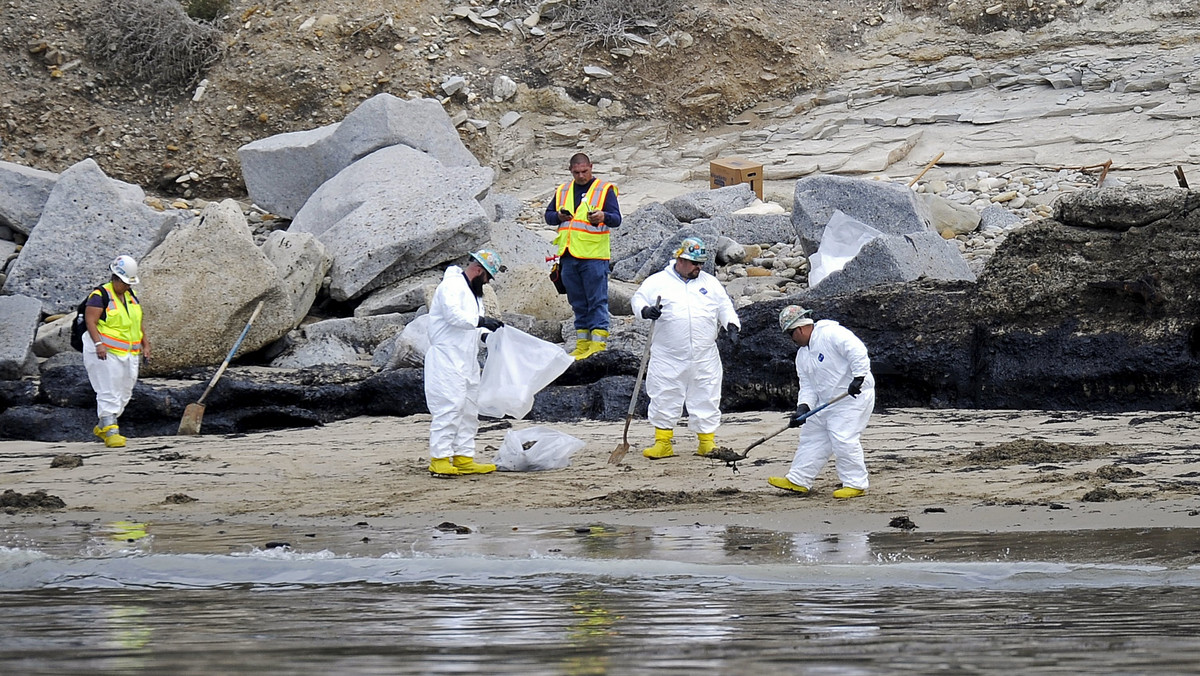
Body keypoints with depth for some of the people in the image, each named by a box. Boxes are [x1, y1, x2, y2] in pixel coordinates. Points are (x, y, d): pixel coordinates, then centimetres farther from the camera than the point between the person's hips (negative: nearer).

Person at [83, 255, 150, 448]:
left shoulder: (131, 295, 16)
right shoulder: (100, 295, -9)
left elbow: (138, 322, 24)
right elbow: (90, 321, -16)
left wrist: (145, 345, 19)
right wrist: (98, 343, -29)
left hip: (129, 355, 8)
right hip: (105, 353, -8)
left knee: (124, 393, 10)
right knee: (108, 393, -12)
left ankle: (102, 427, 23)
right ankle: (111, 432, -14)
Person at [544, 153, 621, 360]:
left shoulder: (605, 189, 3)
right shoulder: (562, 191, 17)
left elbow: (616, 219, -3)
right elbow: (548, 215, 19)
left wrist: (603, 217, -25)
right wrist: (558, 216, -4)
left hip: (594, 256, -5)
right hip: (568, 256, 5)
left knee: (597, 301, -7)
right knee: (578, 303, 10)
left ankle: (598, 344, -9)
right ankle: (582, 344, 14)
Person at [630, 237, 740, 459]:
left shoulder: (710, 283, 13)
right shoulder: (659, 281, 3)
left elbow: (724, 306, 16)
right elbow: (638, 298, 2)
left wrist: (731, 326, -1)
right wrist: (645, 310, -21)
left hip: (705, 357, 2)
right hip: (668, 356, -2)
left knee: (706, 398, 4)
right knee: (664, 398, 0)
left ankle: (707, 441, 13)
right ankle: (663, 443, 8)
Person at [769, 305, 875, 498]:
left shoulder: (831, 334, -16)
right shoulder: (802, 355, 13)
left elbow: (857, 351, -24)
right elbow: (807, 387, 10)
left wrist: (859, 378, -31)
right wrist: (803, 408, -6)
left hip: (853, 396, -10)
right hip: (826, 401, 10)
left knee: (843, 438, -16)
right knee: (812, 437, 10)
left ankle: (855, 484, -8)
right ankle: (798, 481, 16)